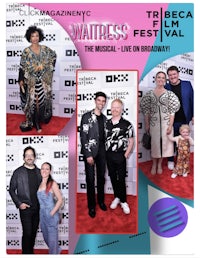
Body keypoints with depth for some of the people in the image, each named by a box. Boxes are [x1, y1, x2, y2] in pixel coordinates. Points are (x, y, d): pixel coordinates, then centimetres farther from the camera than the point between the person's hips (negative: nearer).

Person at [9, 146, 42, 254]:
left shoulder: (39, 172, 7)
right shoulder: (18, 172, -3)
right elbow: (11, 190, -1)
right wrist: (19, 204, -9)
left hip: (37, 208, 4)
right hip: (25, 208, -4)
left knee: (34, 232, 12)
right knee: (27, 233, -5)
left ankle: (31, 251, 28)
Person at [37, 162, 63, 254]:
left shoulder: (53, 184, -13)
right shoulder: (40, 183, 3)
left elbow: (60, 200, -13)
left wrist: (52, 213, -15)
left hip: (51, 214, -6)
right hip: (42, 213, 6)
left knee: (52, 237, 4)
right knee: (45, 236, 20)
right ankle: (57, 250, 44)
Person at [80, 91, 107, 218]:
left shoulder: (104, 118, 9)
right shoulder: (87, 116, -8)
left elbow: (104, 135, 13)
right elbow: (83, 137, -12)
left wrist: (106, 151, 7)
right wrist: (88, 155, -16)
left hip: (101, 151, 5)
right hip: (90, 152, -5)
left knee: (101, 177, 13)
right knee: (90, 179, 1)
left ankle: (101, 200, 29)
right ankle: (91, 205, 13)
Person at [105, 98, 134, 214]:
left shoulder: (127, 124, -7)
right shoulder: (106, 123, 6)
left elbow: (131, 142, -5)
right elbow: (103, 138, 11)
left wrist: (126, 155, -9)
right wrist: (105, 153, 4)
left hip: (120, 156, -4)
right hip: (109, 155, 4)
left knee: (121, 179, 1)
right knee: (113, 177, 13)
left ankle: (123, 201, 15)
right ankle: (117, 197, 30)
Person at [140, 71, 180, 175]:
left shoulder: (169, 94, -2)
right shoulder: (149, 93, 1)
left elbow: (172, 111, -3)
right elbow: (146, 110, 2)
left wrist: (170, 125, -8)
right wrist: (146, 124, -1)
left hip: (165, 122, 0)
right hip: (154, 122, 0)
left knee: (164, 142, 8)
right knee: (154, 143, 7)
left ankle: (159, 164, 25)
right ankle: (154, 164, 24)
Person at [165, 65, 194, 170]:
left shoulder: (187, 84, 0)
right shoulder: (166, 88, -4)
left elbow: (192, 100, 4)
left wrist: (193, 115, 1)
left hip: (184, 119, 1)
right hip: (171, 120, -1)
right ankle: (171, 160, 26)